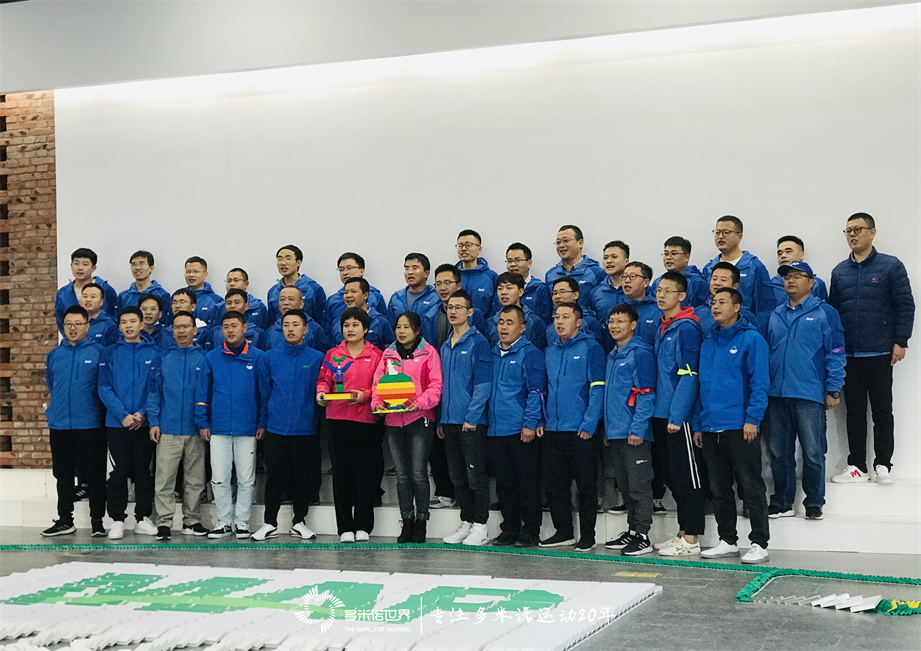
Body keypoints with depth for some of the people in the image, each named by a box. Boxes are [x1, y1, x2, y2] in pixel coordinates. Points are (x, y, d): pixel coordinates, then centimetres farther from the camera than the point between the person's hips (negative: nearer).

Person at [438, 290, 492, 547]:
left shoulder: (478, 342, -6)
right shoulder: (446, 346, 16)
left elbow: (483, 383, -11)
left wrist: (472, 416, -17)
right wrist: (441, 419, 13)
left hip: (471, 421, -7)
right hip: (449, 421, 7)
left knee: (476, 475, -3)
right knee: (457, 477, 11)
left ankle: (480, 528, 2)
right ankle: (465, 523, 19)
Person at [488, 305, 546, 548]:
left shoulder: (530, 354, -5)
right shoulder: (492, 354, 15)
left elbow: (536, 391, -10)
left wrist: (530, 424, -16)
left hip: (522, 432, -6)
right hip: (495, 431, 6)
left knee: (527, 483, -1)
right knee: (504, 483, 11)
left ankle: (530, 531, 7)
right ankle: (509, 529, 20)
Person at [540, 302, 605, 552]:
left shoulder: (590, 348, -5)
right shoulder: (549, 351, 14)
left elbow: (597, 388, -9)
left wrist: (588, 424, -15)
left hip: (579, 430, -6)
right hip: (552, 429, 6)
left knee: (586, 485, 1)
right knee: (554, 485, 11)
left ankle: (587, 536, 8)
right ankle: (563, 531, 22)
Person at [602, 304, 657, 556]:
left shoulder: (640, 353, -9)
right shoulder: (612, 356, 17)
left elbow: (646, 393, -14)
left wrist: (637, 428, -19)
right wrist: (606, 430, 18)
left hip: (635, 434, -9)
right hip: (614, 432, 9)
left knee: (639, 486, -4)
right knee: (624, 486, 14)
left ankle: (642, 536, 0)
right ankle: (632, 530, 23)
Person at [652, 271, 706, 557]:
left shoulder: (687, 328, -12)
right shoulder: (662, 327, 14)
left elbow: (688, 376, -17)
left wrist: (677, 415, -20)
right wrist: (659, 412, 15)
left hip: (680, 415, -9)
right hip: (661, 415, 9)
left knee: (687, 477, -2)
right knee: (672, 476, 13)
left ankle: (691, 539, 3)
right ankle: (683, 532, 22)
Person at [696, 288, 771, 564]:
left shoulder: (751, 339, -4)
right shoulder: (708, 343, 16)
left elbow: (759, 383, -9)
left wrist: (752, 418, -17)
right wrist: (698, 424, 14)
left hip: (740, 427, -7)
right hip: (711, 428, 7)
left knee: (752, 487, -2)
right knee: (719, 489, 12)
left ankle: (759, 544, 3)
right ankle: (727, 541, 22)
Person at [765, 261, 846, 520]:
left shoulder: (824, 313, 1)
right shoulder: (776, 315, 15)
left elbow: (836, 353, -2)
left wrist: (833, 390, -8)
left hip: (810, 394, -5)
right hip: (777, 395, 5)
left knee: (813, 453, -1)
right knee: (779, 453, 9)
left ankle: (814, 503, 11)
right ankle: (782, 503, 19)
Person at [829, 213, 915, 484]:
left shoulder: (891, 266, -2)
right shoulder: (839, 271, 9)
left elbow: (905, 305, -4)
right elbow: (832, 309, 12)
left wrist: (900, 341, -10)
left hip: (880, 354, -4)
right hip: (848, 354, 4)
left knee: (882, 410, 4)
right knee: (854, 411, 8)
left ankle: (883, 465, 12)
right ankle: (857, 466, 15)